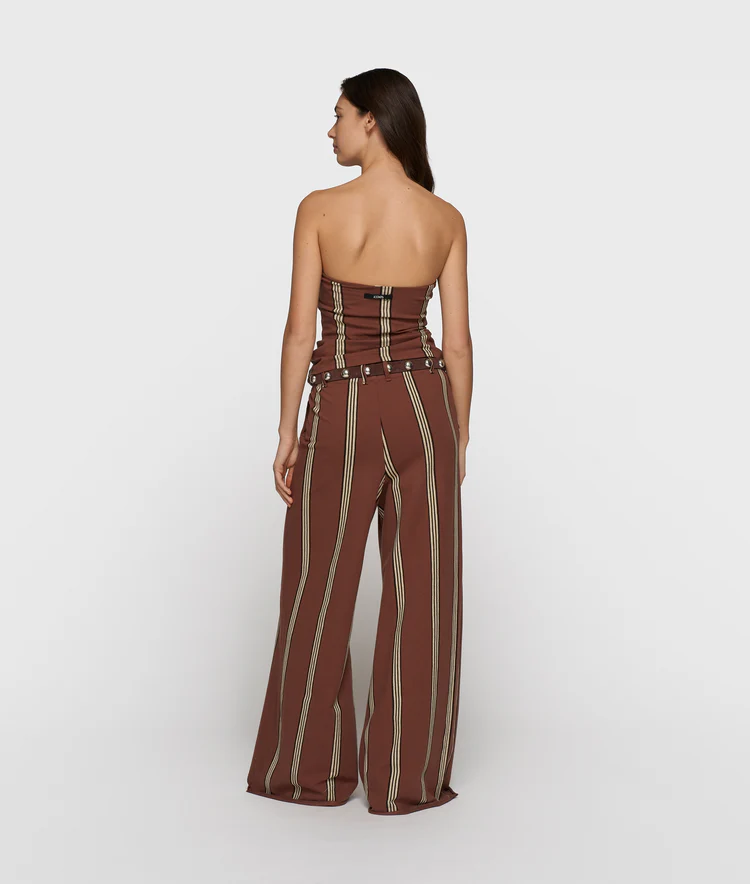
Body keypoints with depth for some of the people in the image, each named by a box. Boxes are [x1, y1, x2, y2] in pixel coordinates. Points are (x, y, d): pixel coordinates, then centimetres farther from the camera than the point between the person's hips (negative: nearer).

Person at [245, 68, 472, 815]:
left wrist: (286, 432, -1)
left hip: (340, 412, -2)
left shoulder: (319, 209, -7)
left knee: (320, 592, 12)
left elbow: (300, 329, -8)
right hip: (422, 408, 2)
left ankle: (310, 770, 22)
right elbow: (457, 342, 0)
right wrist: (460, 438, 9)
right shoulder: (446, 219, 0)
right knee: (423, 596, 8)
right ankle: (406, 778, 15)